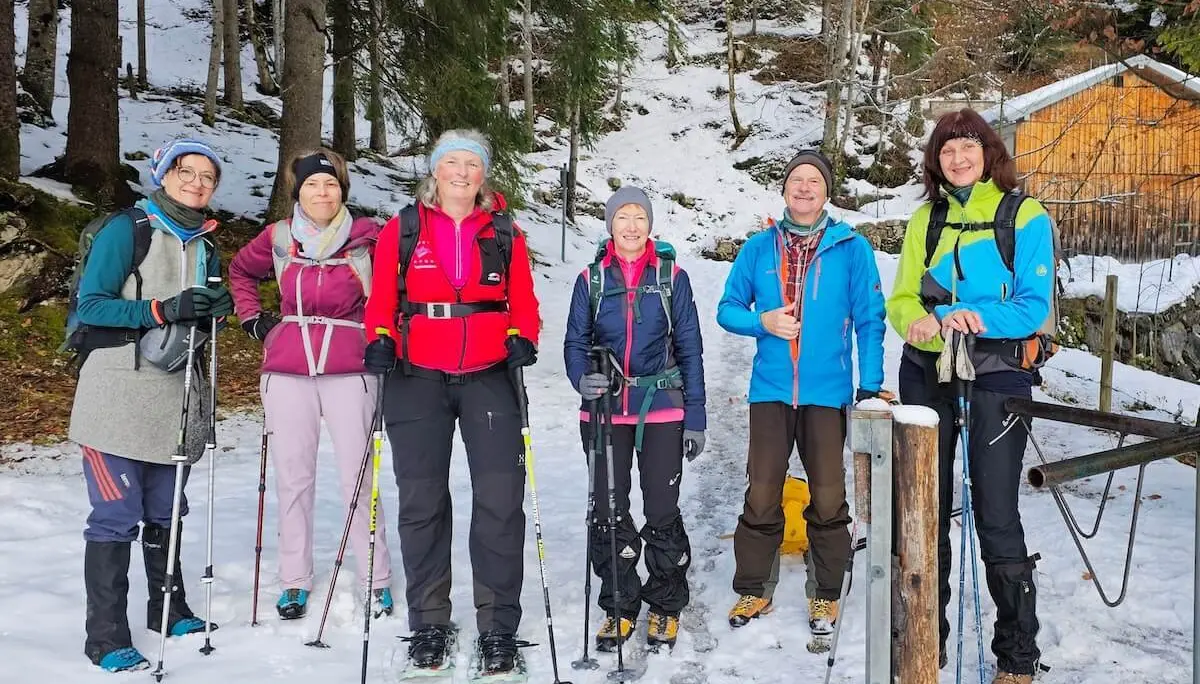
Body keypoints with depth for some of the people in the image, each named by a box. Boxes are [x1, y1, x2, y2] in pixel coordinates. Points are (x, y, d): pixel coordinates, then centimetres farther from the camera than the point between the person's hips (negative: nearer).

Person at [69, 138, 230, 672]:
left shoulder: (206, 246, 15)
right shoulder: (126, 229, -4)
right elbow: (90, 306, -10)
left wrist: (213, 311, 0)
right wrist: (162, 309, -20)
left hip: (177, 401, 6)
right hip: (118, 394, -6)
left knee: (166, 513, 14)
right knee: (116, 517, -7)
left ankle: (169, 612, 27)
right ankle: (106, 638, -1)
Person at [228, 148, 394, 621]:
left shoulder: (368, 238, -2)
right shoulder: (277, 238, 6)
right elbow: (240, 271, 24)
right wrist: (252, 318, 13)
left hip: (349, 370, -2)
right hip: (287, 370, 3)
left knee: (357, 476, -1)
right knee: (292, 476, 8)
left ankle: (377, 580, 10)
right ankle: (294, 581, 19)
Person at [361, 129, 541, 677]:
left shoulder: (504, 233, 9)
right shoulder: (402, 229, 8)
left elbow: (522, 300, 7)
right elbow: (382, 298, 5)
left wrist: (521, 337, -12)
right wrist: (381, 338, -12)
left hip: (489, 376, 0)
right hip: (418, 378, 0)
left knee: (500, 499, -6)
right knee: (421, 501, 5)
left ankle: (497, 627, 5)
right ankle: (428, 622, 19)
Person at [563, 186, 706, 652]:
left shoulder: (671, 277, 3)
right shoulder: (592, 279, 5)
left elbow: (690, 348, 4)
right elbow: (575, 343, 7)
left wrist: (695, 417, -1)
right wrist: (583, 378, -16)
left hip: (661, 410, -1)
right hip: (605, 411, 1)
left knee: (662, 512, 2)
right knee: (609, 512, 4)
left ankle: (665, 606, 21)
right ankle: (619, 606, 21)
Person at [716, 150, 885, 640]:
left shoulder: (852, 248, 1)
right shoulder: (759, 248, 5)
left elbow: (870, 320, 0)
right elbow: (728, 309, 9)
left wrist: (871, 386, -6)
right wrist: (763, 321, -11)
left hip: (827, 393, -1)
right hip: (771, 390, 1)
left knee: (828, 499, 3)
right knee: (761, 496, 3)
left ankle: (826, 596, 20)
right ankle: (752, 591, 18)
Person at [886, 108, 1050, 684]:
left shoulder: (1025, 217, -2)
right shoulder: (926, 220, 10)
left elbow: (1036, 307, -8)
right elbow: (901, 299, 4)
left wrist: (977, 317, -25)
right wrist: (918, 321, -19)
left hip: (997, 376, -4)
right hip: (926, 374, 4)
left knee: (996, 516, -6)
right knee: (927, 510, 10)